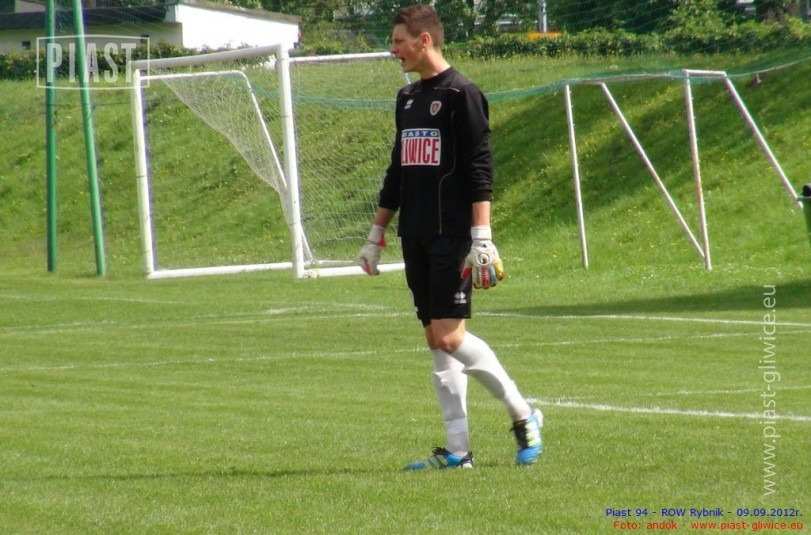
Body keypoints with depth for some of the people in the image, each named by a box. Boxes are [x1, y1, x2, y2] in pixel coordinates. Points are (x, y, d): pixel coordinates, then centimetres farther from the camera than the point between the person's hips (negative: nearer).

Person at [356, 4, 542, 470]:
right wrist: (378, 232, 23)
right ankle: (458, 449, 6)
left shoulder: (461, 94, -8)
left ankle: (524, 415, 2)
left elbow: (480, 170, -13)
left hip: (452, 236, -8)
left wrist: (481, 237, -19)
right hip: (417, 238, 8)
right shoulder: (408, 98, 16)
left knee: (449, 336, -13)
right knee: (437, 340, 5)